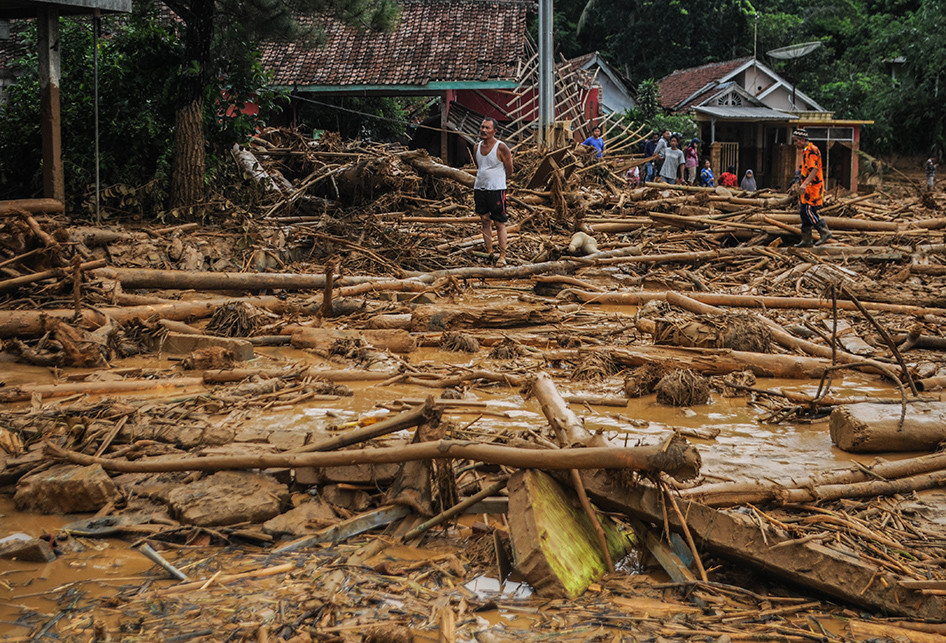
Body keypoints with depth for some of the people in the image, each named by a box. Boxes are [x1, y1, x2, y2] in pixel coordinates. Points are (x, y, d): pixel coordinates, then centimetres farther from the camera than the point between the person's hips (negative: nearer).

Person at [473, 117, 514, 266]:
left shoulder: (501, 147, -10)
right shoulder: (478, 146, 8)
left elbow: (509, 171, -4)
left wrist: (495, 181, 5)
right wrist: (477, 182, 15)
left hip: (496, 189, -6)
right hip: (479, 188, 6)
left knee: (499, 224, -3)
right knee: (485, 221, 10)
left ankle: (502, 256, 0)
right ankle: (488, 252, 18)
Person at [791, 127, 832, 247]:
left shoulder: (812, 150, -15)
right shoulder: (805, 151, 18)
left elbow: (815, 170, -26)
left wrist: (805, 184, -36)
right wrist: (800, 186, 30)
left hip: (813, 187, -10)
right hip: (807, 188, 10)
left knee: (809, 211, -13)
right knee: (804, 212, 9)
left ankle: (825, 232, -5)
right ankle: (806, 240, 13)